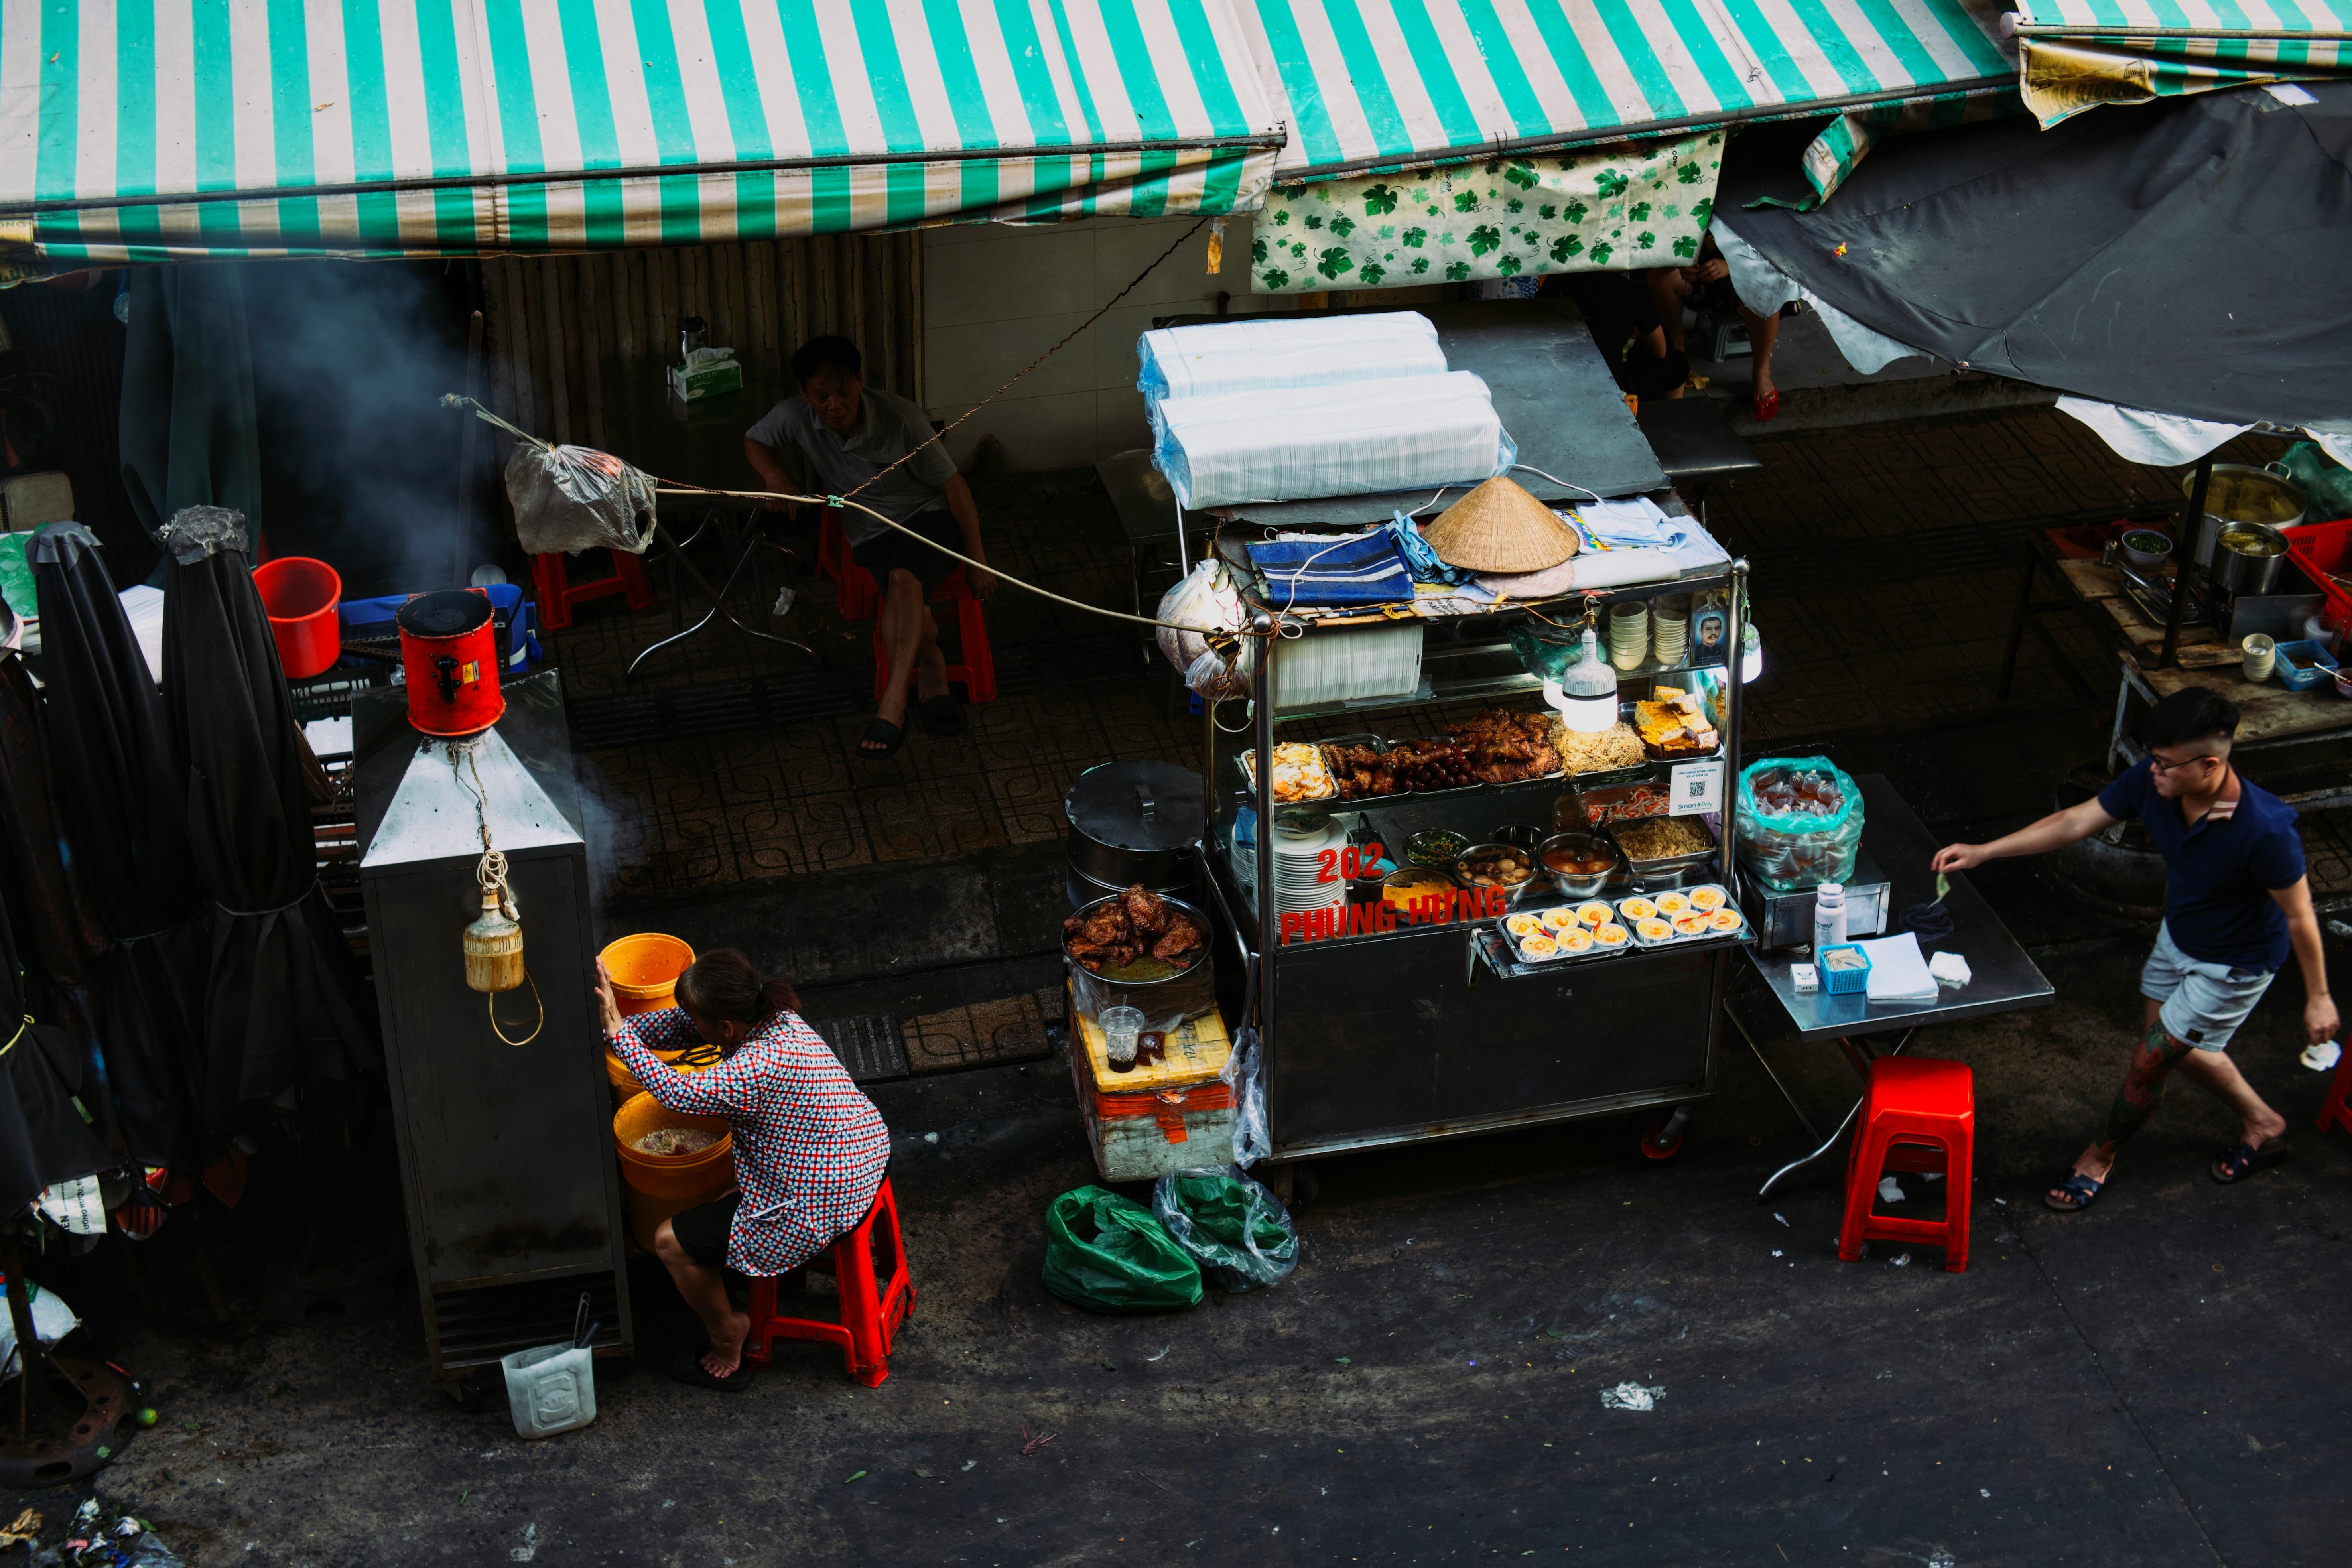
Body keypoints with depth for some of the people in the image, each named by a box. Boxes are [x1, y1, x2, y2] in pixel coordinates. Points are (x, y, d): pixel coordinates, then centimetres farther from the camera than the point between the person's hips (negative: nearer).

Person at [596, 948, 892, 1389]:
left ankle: (726, 1349, 22)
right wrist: (616, 1025, -4)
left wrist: (618, 1030, -30)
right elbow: (678, 1025, 5)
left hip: (819, 1204, -10)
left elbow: (676, 1092, -34)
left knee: (672, 1242, 4)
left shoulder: (762, 1067, -32)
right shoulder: (772, 1016, -4)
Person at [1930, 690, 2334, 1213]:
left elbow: (2300, 915, -24)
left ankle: (2101, 1155, 31)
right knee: (2171, 1044, 24)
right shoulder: (2150, 783, -23)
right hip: (2178, 936, 7)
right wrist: (1982, 852, -15)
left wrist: (2318, 998, -12)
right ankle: (2262, 1124, 48)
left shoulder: (2264, 830, -39)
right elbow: (2075, 822, -11)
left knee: (2151, 1059, 4)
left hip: (2232, 965, -7)